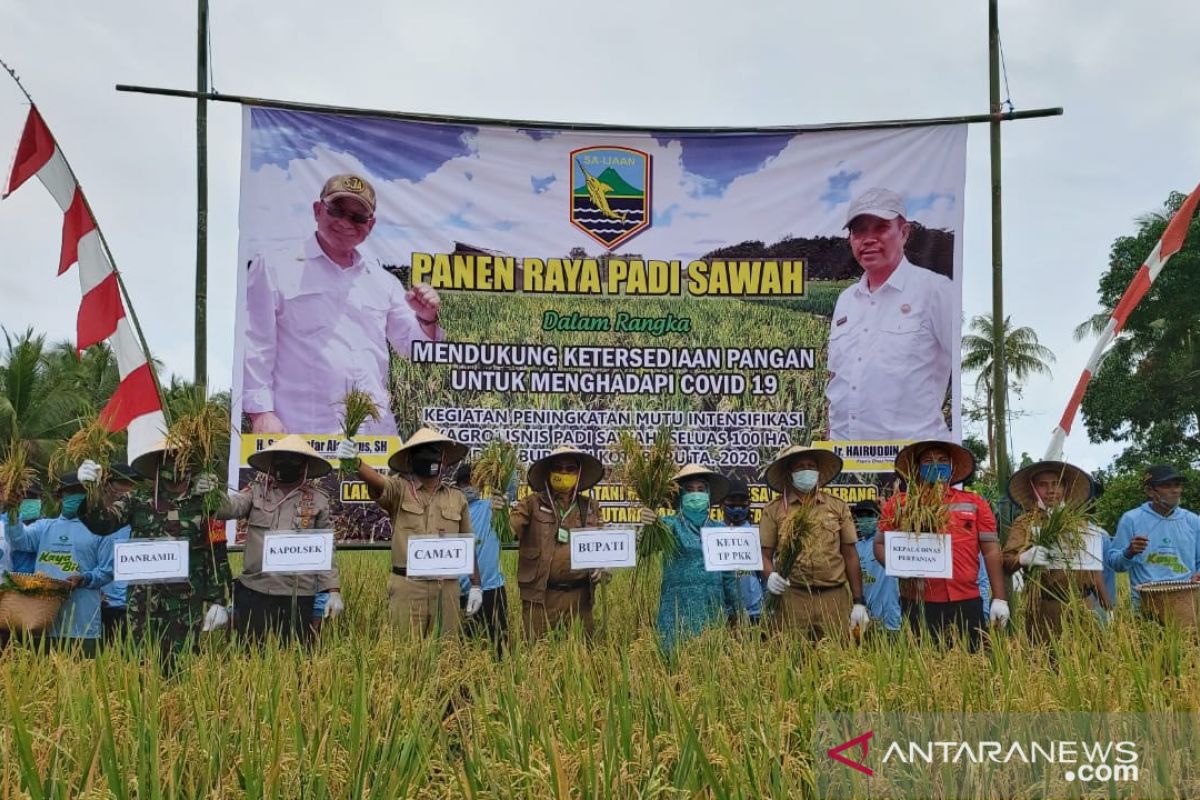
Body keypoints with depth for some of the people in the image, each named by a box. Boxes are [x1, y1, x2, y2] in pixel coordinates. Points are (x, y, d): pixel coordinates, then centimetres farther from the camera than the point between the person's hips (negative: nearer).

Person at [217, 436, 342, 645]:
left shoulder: (318, 500, 5)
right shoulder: (257, 491, 7)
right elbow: (228, 508, -9)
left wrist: (333, 590, 0)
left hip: (299, 596, -1)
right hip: (254, 591, 1)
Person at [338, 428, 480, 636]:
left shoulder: (457, 499, 10)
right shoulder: (400, 490, 1)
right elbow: (377, 481, -21)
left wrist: (475, 586, 12)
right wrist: (355, 462, -42)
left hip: (446, 588, 3)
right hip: (407, 586, -3)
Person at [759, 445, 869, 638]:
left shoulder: (838, 507, 10)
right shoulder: (774, 510, 6)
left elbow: (850, 556, 10)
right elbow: (765, 554, 6)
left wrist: (859, 602, 6)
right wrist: (770, 575, -16)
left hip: (834, 598, 1)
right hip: (792, 598, -1)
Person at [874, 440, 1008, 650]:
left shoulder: (974, 503, 11)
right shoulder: (898, 504, 8)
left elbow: (991, 551, 8)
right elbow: (880, 545, 10)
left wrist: (999, 598, 2)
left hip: (966, 604, 1)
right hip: (917, 605, -1)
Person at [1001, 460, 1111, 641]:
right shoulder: (1025, 523, 4)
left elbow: (1093, 568, 20)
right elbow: (1006, 562, -10)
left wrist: (1108, 606, 15)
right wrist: (1024, 558, -31)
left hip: (1082, 606, 3)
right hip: (1045, 608, -3)